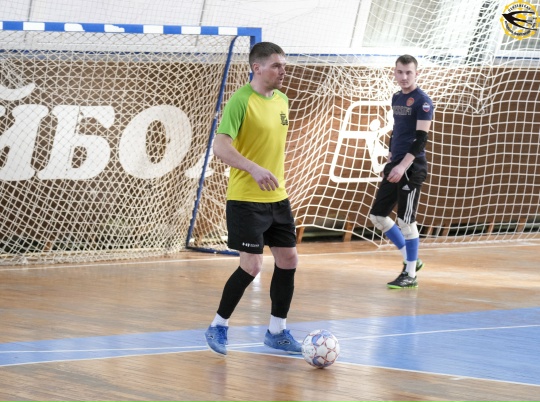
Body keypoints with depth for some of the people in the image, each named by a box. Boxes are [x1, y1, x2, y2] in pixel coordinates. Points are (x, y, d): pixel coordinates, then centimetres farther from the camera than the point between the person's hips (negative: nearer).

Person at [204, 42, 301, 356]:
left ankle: (277, 331, 20)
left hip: (277, 198, 8)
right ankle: (218, 327, 8)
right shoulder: (241, 100, -15)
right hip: (246, 198, -8)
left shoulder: (282, 101, 10)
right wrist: (254, 169, -34)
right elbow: (220, 147, -23)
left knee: (288, 260, 8)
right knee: (252, 265, -9)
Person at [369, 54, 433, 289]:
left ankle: (410, 275, 5)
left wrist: (403, 165, -25)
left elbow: (421, 137, -17)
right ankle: (411, 260, 21)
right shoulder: (396, 98, 14)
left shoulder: (422, 101, -11)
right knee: (377, 215, 10)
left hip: (412, 168, -9)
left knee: (406, 220, -6)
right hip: (395, 166, 9)